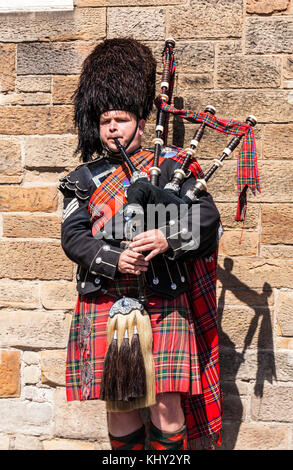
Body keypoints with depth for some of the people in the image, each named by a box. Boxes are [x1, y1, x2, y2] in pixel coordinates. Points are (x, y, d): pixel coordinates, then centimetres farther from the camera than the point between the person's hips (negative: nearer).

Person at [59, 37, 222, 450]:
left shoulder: (169, 167, 6)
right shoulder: (85, 179, 10)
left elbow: (208, 216, -4)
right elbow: (72, 237, 0)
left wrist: (167, 237, -22)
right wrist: (114, 259, -17)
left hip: (163, 303, -1)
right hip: (107, 304, 2)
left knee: (166, 403, -2)